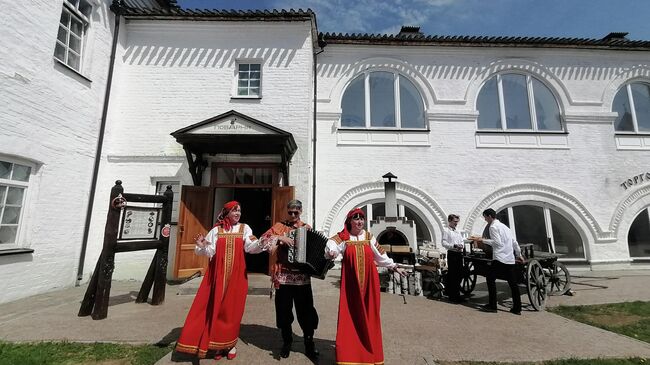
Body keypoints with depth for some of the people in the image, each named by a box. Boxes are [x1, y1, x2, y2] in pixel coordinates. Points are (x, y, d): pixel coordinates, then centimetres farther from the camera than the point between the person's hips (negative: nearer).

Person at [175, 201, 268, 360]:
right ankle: (218, 344, 22)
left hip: (237, 274, 0)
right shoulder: (216, 230, 5)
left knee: (233, 308, 5)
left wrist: (262, 243, -28)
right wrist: (202, 247, -19)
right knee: (216, 307, 6)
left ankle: (231, 344, 22)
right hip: (218, 274, 1)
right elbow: (209, 251, 1)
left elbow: (251, 247, -9)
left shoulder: (244, 228, 5)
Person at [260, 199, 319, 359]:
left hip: (302, 275, 1)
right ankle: (287, 342, 28)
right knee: (284, 309, 8)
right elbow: (264, 238, -7)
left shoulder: (307, 228, 9)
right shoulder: (280, 226, 4)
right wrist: (280, 238, -20)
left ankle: (309, 342, 22)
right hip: (284, 275, 0)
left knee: (306, 310, 3)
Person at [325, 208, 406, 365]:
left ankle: (370, 352, 26)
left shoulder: (369, 237, 6)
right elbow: (331, 244, -19)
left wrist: (395, 267, 17)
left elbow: (380, 254, 14)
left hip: (369, 281, 2)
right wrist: (331, 252, -41)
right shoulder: (343, 237, -2)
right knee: (350, 315, 2)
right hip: (351, 282, -2)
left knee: (369, 315, 9)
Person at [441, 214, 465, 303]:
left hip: (459, 253, 7)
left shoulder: (458, 232, 18)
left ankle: (457, 294, 27)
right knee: (451, 275, -1)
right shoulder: (446, 231, -4)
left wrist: (461, 245, -5)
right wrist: (454, 246, -23)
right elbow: (444, 243, -12)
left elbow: (462, 241, 18)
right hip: (452, 254, -7)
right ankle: (452, 296, 7)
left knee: (458, 275, 13)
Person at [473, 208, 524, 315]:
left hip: (500, 258, -9)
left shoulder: (493, 227, -6)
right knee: (512, 283, 10)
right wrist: (519, 254, 29)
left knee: (490, 279, -2)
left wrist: (483, 240, -9)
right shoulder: (504, 226, 20)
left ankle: (492, 306, -1)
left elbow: (497, 242, -17)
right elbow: (514, 242, 22)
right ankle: (517, 308, 14)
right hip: (510, 259, 9)